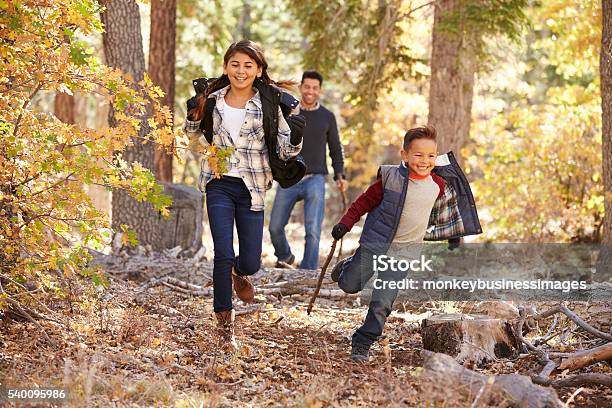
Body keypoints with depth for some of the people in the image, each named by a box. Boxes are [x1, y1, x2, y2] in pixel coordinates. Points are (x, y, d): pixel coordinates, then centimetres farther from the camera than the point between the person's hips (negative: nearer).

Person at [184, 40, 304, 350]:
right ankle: (224, 320, 7)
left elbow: (285, 150, -4)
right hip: (219, 185, 1)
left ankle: (239, 272, 42)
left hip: (252, 188, -1)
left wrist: (295, 138, -25)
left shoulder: (269, 104, -6)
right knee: (223, 255, -10)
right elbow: (196, 138, 16)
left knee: (251, 263, 3)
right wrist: (194, 117, -4)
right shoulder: (213, 98, 2)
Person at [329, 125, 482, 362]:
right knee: (349, 286, 11)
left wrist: (454, 236, 24)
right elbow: (367, 200, -2)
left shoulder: (439, 185, -2)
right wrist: (346, 223, -7)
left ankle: (362, 343, 11)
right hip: (374, 242, -1)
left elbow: (444, 213, 17)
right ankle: (349, 265, 45)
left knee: (382, 303, -4)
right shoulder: (391, 177, -12)